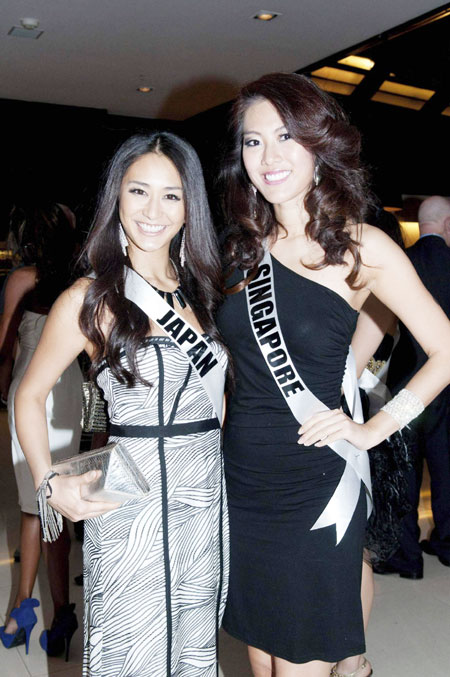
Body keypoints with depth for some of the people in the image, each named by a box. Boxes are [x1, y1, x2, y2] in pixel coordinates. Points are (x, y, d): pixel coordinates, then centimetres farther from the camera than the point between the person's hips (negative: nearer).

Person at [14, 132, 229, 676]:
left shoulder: (200, 289, 8)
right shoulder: (91, 298, -7)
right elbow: (29, 396, -1)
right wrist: (49, 484, -13)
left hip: (207, 499, 5)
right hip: (132, 507, -5)